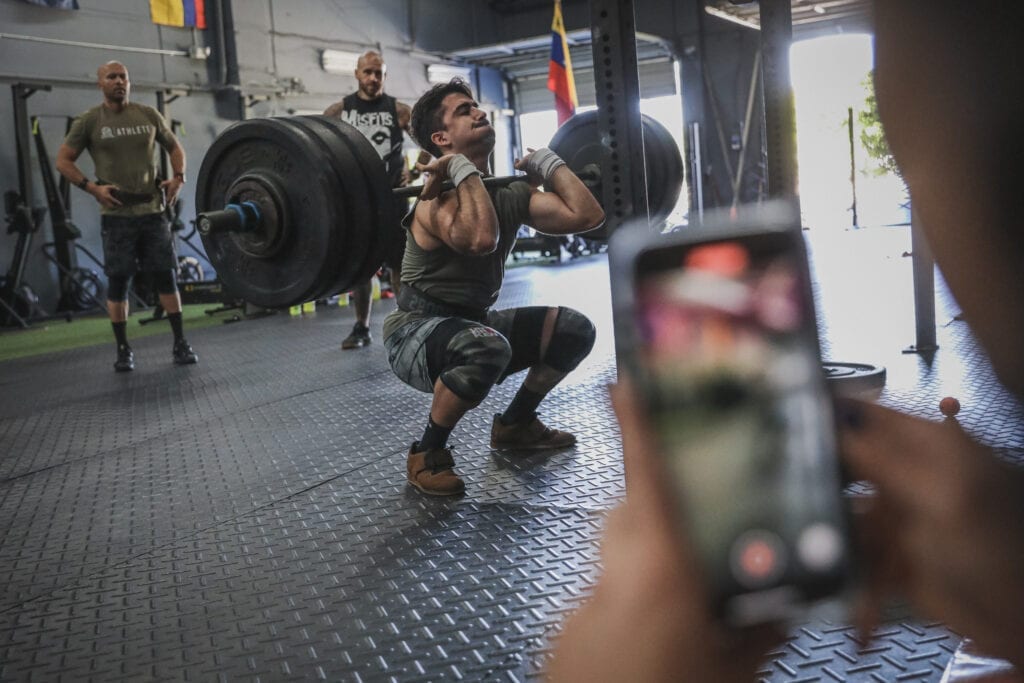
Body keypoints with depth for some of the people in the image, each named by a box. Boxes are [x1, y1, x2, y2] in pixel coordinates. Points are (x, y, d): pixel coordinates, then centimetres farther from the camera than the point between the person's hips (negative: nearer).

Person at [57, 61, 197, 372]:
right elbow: (63, 160, 2)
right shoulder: (89, 121, -1)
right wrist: (91, 187, -11)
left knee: (167, 276, 3)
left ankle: (180, 344, 10)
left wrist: (178, 177, 2)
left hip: (153, 210, 2)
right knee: (118, 282, 2)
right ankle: (123, 350, 11)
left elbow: (174, 146, 18)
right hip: (117, 214, -2)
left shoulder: (148, 115, 7)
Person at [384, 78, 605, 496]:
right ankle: (427, 455, -14)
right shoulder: (438, 201, -22)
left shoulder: (510, 194, 1)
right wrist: (464, 170, -33)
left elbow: (587, 215, -8)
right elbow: (481, 239, -45)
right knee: (487, 347, -39)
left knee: (574, 330, 0)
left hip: (473, 325, 8)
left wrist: (547, 162, 0)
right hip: (416, 333, -7)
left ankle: (515, 425, 19)